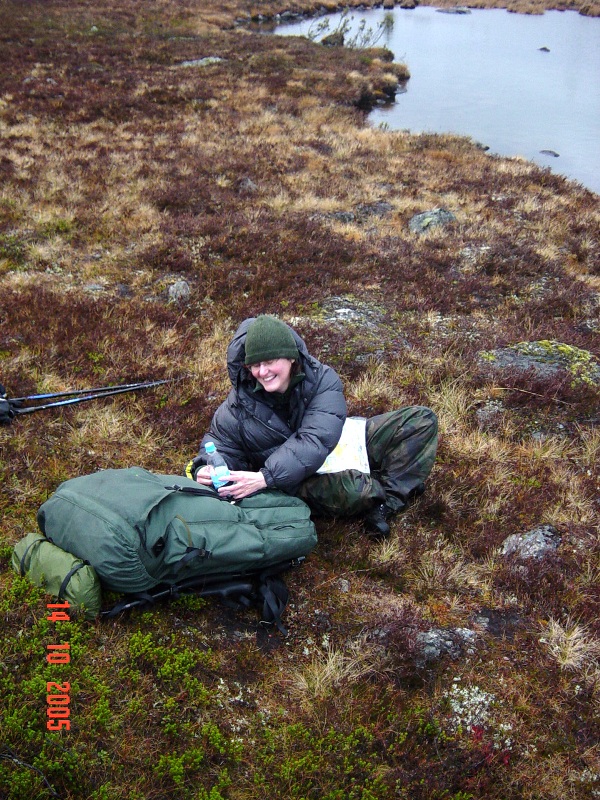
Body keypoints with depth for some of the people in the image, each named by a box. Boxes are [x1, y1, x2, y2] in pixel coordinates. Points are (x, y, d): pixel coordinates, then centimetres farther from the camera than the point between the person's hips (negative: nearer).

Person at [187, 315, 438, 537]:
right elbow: (221, 447, 1)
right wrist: (205, 470, -25)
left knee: (422, 419, -7)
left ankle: (388, 503, -17)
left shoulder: (321, 379, -18)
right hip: (303, 481, -3)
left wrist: (265, 477, -40)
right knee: (353, 489, -41)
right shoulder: (238, 407, -12)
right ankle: (378, 492, -4)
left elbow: (316, 440, -30)